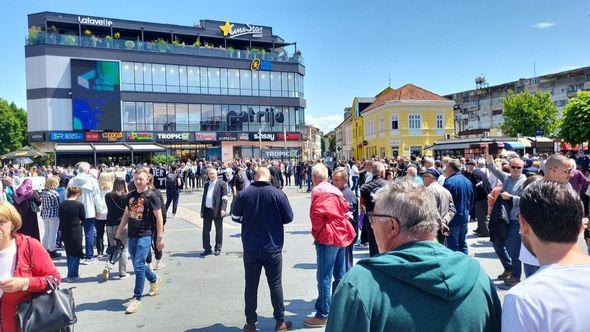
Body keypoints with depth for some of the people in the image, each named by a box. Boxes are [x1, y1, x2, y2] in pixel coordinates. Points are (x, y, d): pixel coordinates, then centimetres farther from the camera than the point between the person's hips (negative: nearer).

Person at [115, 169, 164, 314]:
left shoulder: (151, 196, -9)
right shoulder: (130, 196, 8)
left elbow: (159, 218, -8)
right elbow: (126, 215, 16)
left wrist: (159, 238, -9)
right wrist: (118, 234, 15)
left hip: (145, 235, -6)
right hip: (132, 236, 6)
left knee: (138, 266, -10)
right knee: (138, 265, 16)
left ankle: (137, 299, -1)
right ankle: (155, 280, 42)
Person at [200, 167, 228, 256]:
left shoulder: (222, 183, -4)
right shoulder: (206, 184, 14)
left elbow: (224, 198, -9)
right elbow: (204, 198, 17)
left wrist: (223, 209, -20)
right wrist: (202, 211, 13)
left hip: (217, 210, -5)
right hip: (207, 210, 5)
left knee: (218, 230, 7)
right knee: (205, 230, 6)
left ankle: (218, 248, 19)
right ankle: (207, 249, 16)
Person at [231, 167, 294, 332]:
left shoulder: (243, 194, -7)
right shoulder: (277, 194, -12)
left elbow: (235, 216, 5)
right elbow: (288, 217, -6)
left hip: (250, 248, 1)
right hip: (272, 248, -1)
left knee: (251, 285, 11)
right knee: (275, 284, 11)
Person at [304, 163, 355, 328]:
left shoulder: (318, 191, -10)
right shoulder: (336, 190, 14)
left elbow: (316, 214, -20)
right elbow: (345, 209, 15)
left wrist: (316, 233, -7)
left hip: (327, 237, -8)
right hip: (341, 235, 8)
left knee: (324, 277, -3)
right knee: (340, 275, 15)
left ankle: (322, 316, 1)